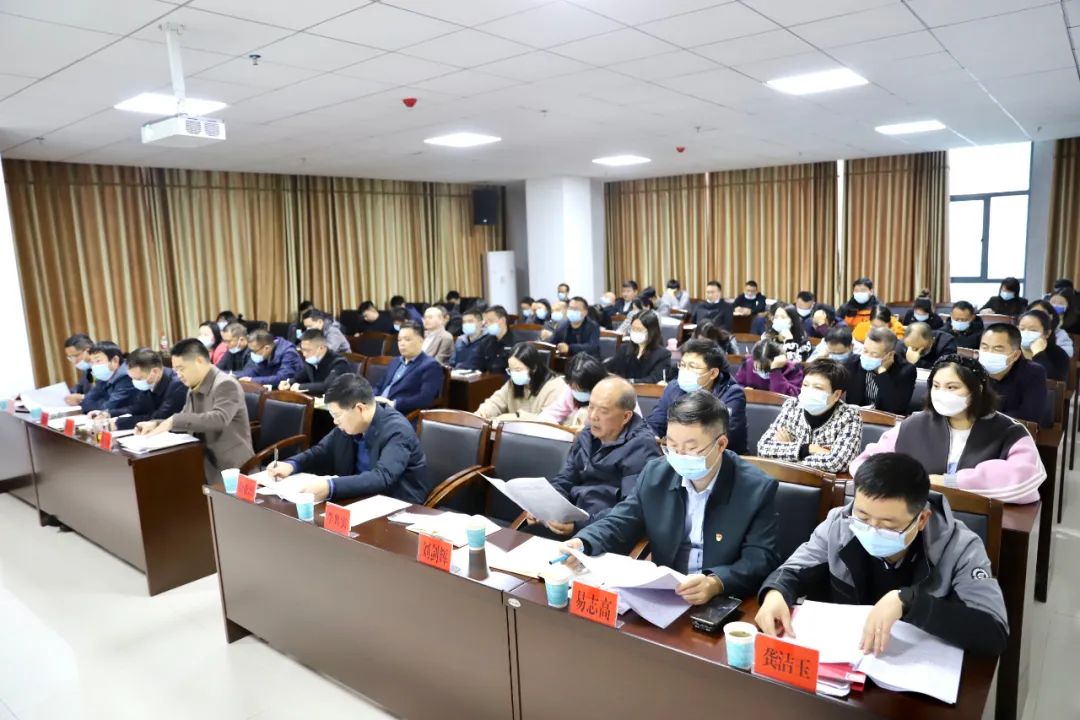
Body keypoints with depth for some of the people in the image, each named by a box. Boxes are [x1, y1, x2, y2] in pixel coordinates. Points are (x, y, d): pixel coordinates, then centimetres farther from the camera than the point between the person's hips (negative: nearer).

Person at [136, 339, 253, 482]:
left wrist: (173, 421, -27)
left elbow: (219, 419, -30)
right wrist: (155, 424, 1)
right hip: (205, 463, 8)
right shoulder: (194, 388, 10)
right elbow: (185, 422, 19)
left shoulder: (226, 385, -16)